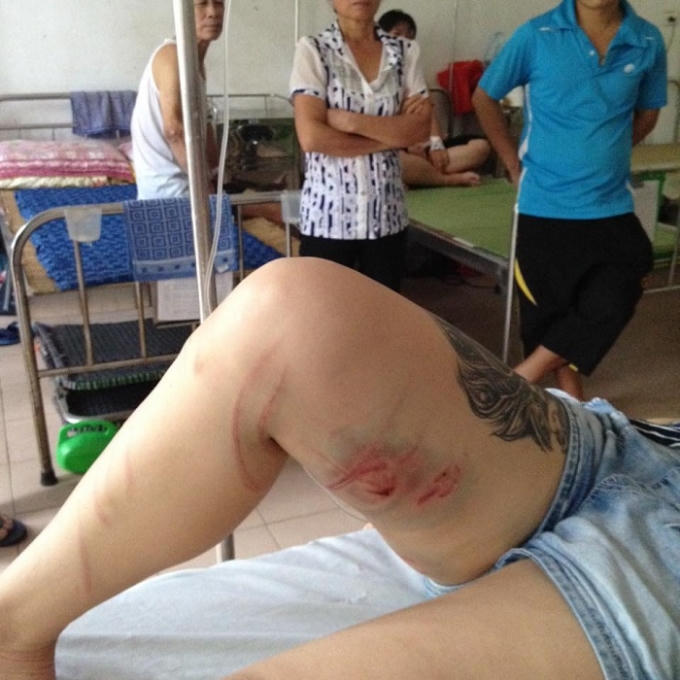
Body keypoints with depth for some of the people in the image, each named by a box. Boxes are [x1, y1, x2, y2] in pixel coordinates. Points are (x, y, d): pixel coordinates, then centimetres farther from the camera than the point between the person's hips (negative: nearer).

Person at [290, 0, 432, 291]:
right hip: (327, 213, -3)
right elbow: (311, 136, -15)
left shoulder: (406, 52, 5)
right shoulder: (313, 50, -4)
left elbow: (419, 128, -5)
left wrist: (351, 121, -15)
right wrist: (393, 133, -9)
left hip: (387, 213, 3)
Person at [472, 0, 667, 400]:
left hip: (612, 207, 2)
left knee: (610, 308, -2)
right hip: (545, 206, -2)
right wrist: (517, 167, 2)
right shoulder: (537, 36, -8)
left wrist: (604, 157, 7)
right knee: (549, 311, 8)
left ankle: (523, 380, 13)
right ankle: (571, 398, 29)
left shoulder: (648, 42, -2)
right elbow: (485, 99, 4)